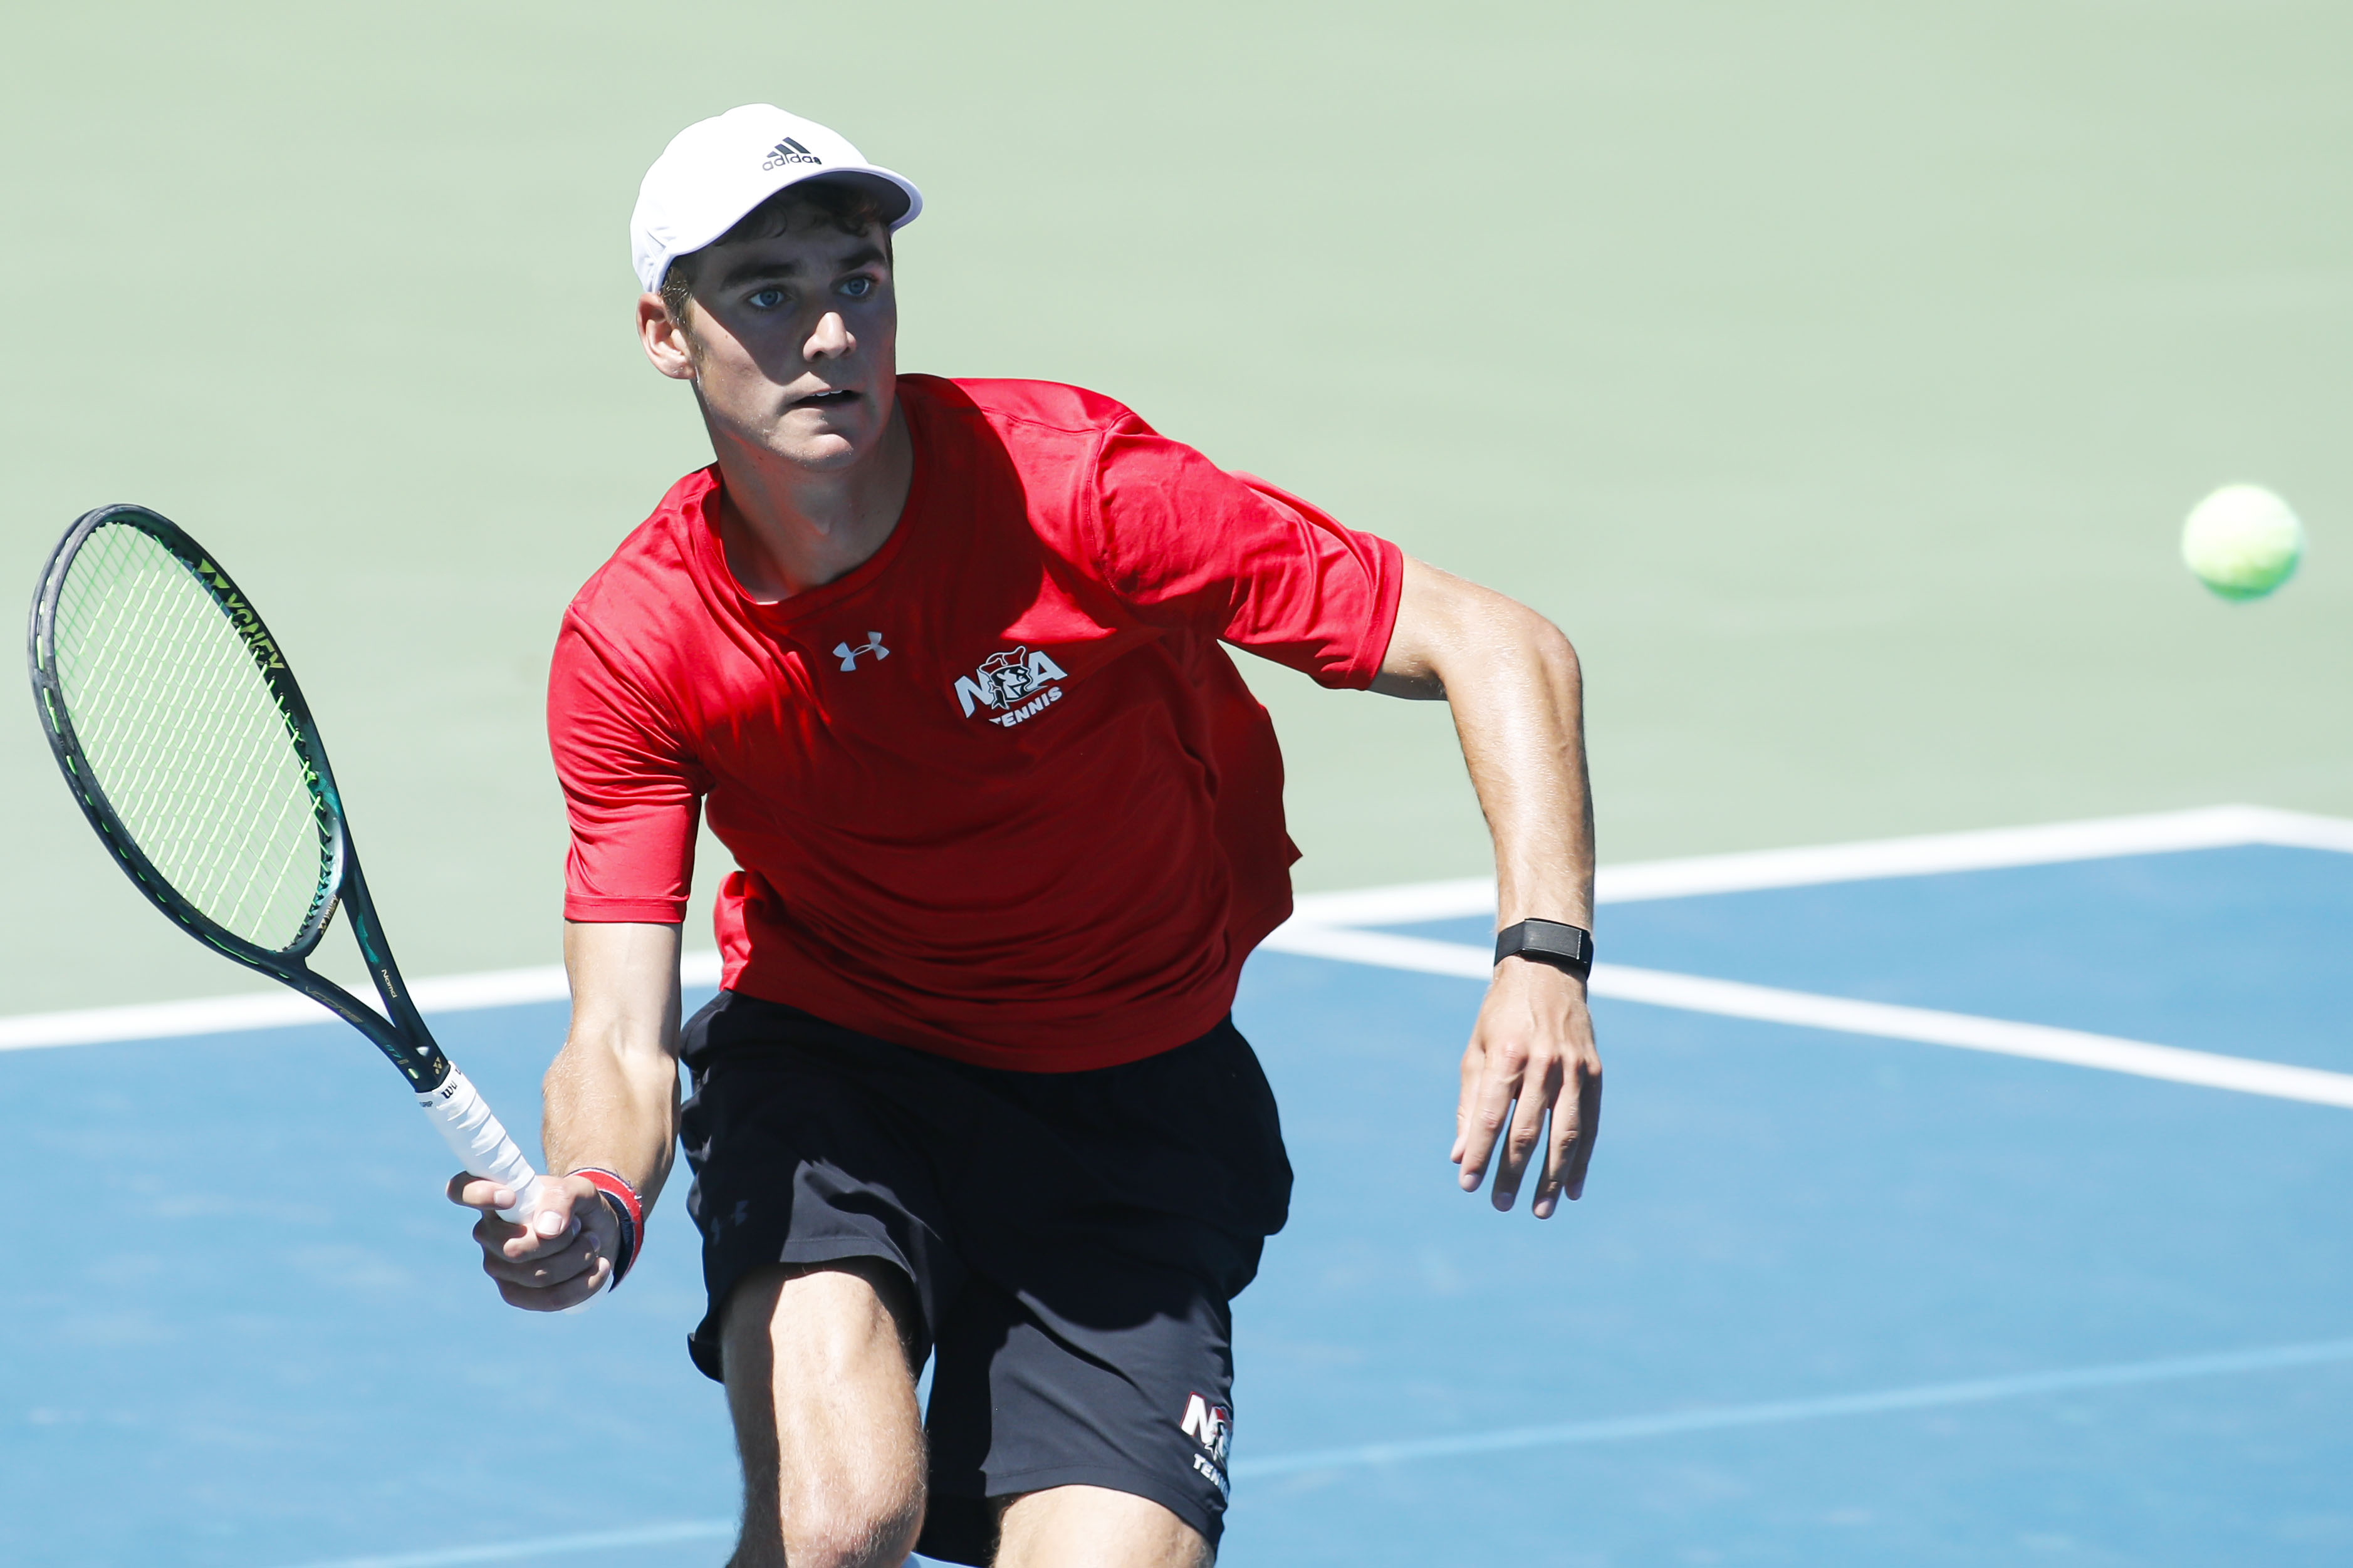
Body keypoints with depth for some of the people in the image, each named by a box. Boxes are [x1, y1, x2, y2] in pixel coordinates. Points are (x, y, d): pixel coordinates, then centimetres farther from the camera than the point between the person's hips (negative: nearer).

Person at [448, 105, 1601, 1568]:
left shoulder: (1074, 486, -23)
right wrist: (595, 1203, -41)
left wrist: (1543, 963, -35)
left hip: (1132, 1107, 0)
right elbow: (624, 1042, -17)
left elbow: (1498, 648, -20)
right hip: (828, 1064, 0)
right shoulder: (633, 649, -16)